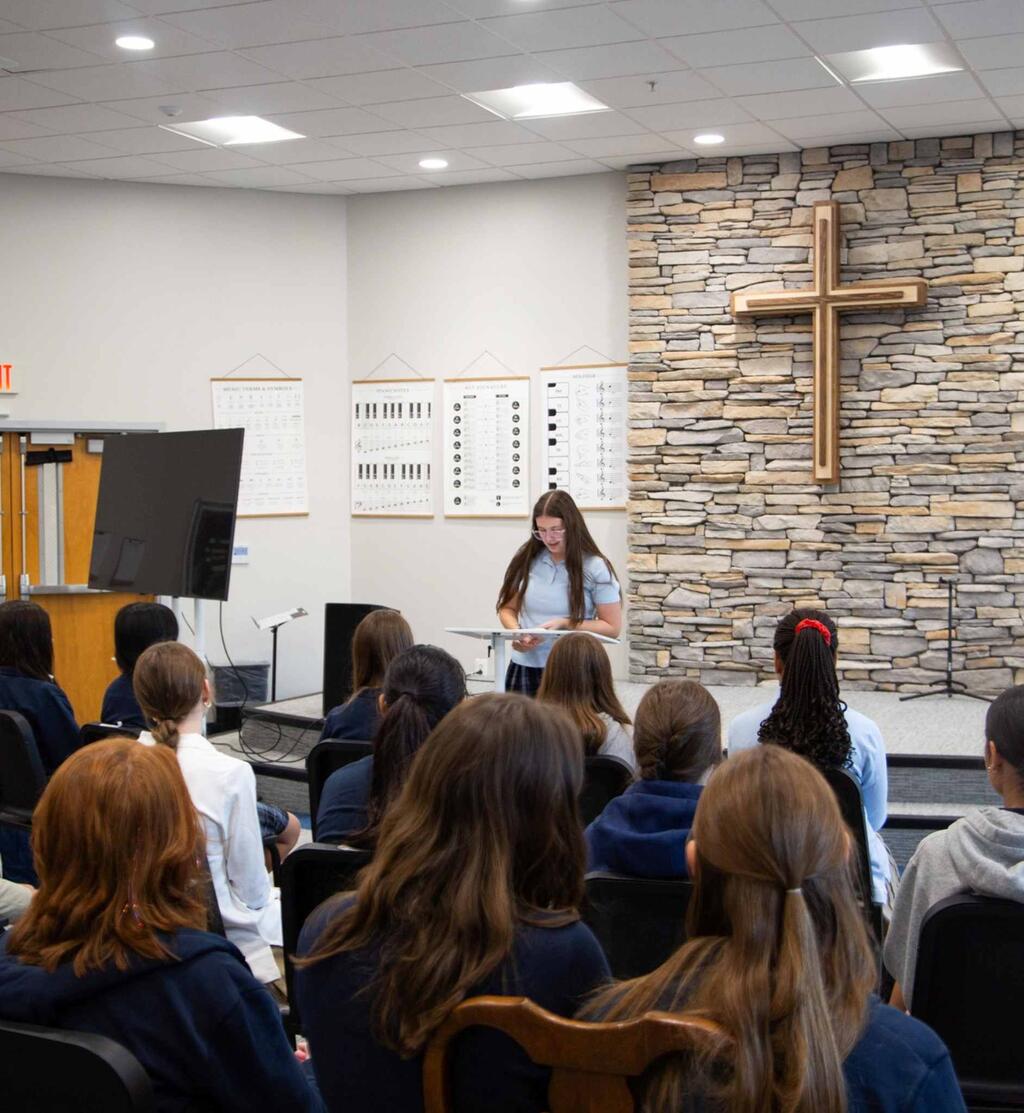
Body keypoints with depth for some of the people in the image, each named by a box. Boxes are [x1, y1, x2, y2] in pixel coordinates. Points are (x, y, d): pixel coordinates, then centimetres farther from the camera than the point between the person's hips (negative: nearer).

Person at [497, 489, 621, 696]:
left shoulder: (595, 568, -5)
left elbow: (612, 628, -3)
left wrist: (564, 624, -14)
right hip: (525, 668, 2)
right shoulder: (526, 559, 4)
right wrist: (516, 633, -8)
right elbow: (508, 608, 14)